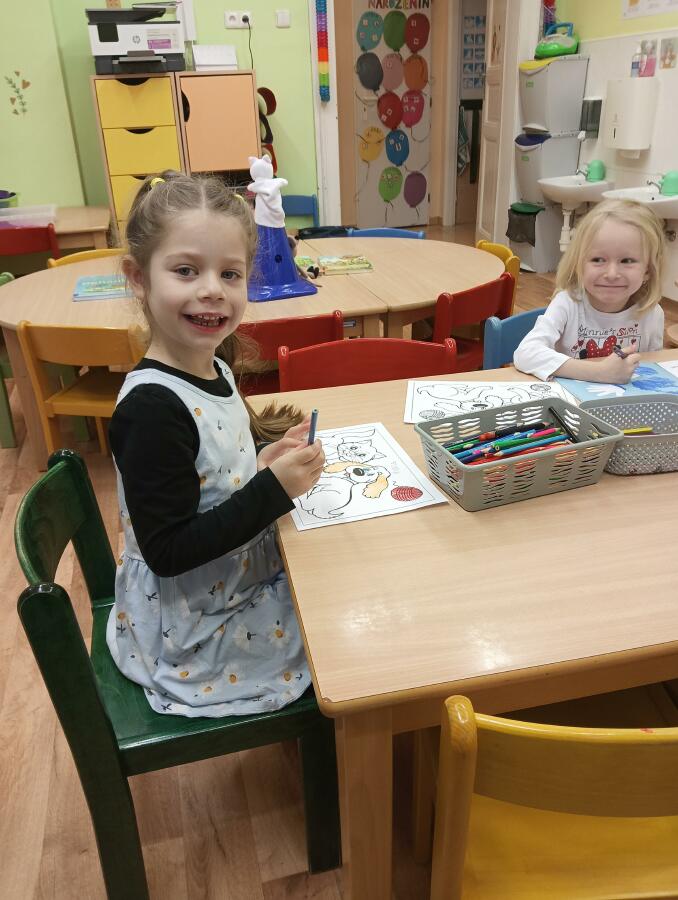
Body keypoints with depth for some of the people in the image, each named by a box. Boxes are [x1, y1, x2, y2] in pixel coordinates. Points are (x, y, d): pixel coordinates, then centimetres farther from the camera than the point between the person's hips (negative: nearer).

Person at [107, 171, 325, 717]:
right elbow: (167, 551, -29)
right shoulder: (152, 407, -30)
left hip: (243, 582, 8)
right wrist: (275, 489, -30)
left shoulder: (212, 369, -3)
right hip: (193, 640, -8)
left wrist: (265, 460, -7)